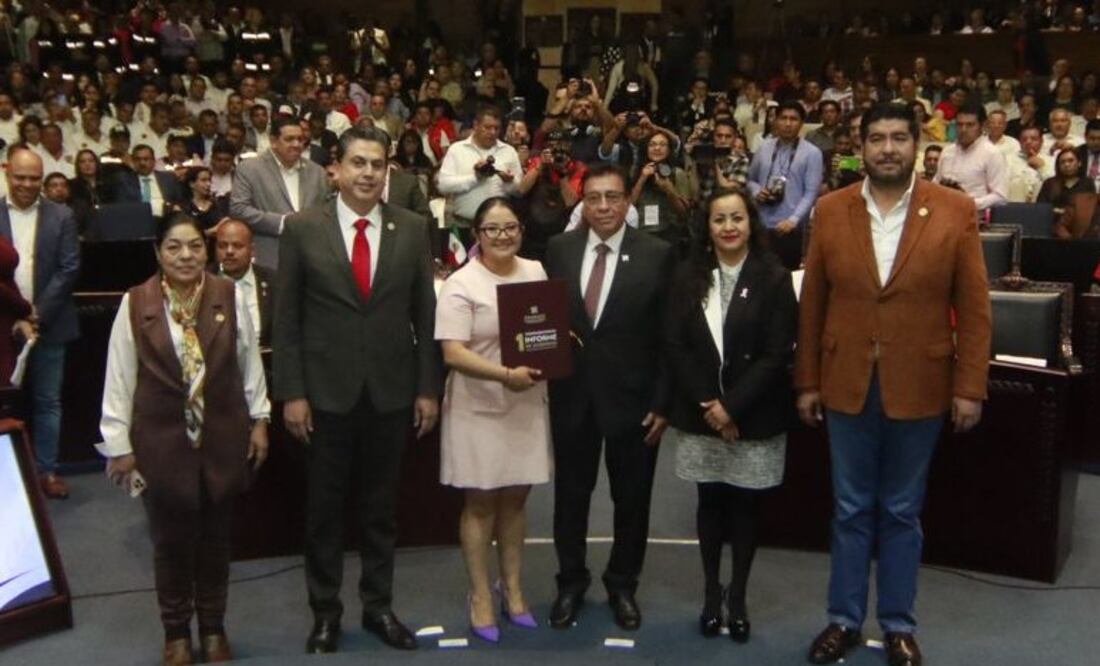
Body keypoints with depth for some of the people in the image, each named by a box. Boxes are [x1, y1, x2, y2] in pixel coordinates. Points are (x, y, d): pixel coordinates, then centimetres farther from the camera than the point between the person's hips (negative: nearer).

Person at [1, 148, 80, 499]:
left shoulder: (62, 216, 2)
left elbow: (69, 269, -4)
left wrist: (39, 313, -11)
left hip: (47, 324, 0)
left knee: (47, 401, 8)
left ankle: (46, 469, 18)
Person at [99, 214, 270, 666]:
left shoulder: (229, 297, -4)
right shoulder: (135, 303, -8)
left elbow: (249, 361, 5)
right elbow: (119, 377, -4)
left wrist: (259, 420, 6)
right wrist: (118, 445, -3)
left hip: (222, 437, 1)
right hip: (162, 439, -1)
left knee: (215, 538, 14)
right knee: (171, 540, 10)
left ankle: (213, 628, 32)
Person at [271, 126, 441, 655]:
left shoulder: (412, 229, 1)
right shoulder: (302, 228, -4)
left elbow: (425, 312, 3)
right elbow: (286, 316, -3)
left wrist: (428, 388, 1)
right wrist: (291, 392, -7)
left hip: (392, 390, 2)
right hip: (326, 390, -1)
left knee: (381, 506, 13)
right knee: (324, 507, 10)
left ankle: (378, 605, 28)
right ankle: (325, 610, 26)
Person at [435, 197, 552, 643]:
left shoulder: (537, 272, 5)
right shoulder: (461, 284, -12)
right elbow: (453, 354, -19)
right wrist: (505, 375, -31)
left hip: (527, 404, 5)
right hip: (479, 407, -4)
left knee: (515, 499, 15)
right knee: (480, 502, 7)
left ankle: (512, 588, 30)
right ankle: (480, 596, 20)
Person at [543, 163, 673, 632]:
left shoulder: (657, 254, -6)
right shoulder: (559, 249, 2)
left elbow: (668, 337, -6)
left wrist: (662, 403, -8)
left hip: (632, 398, -2)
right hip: (571, 395, 2)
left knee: (631, 499, 12)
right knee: (570, 495, 14)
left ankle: (623, 585, 32)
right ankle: (570, 582, 33)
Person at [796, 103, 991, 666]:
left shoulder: (956, 211, -4)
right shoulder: (830, 211, 0)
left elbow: (974, 308, -3)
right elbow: (813, 303, 3)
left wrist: (969, 387, -6)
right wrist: (808, 381, 4)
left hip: (918, 386, -1)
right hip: (847, 383, 1)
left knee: (902, 512, 12)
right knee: (851, 509, 12)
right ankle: (844, 619, 26)